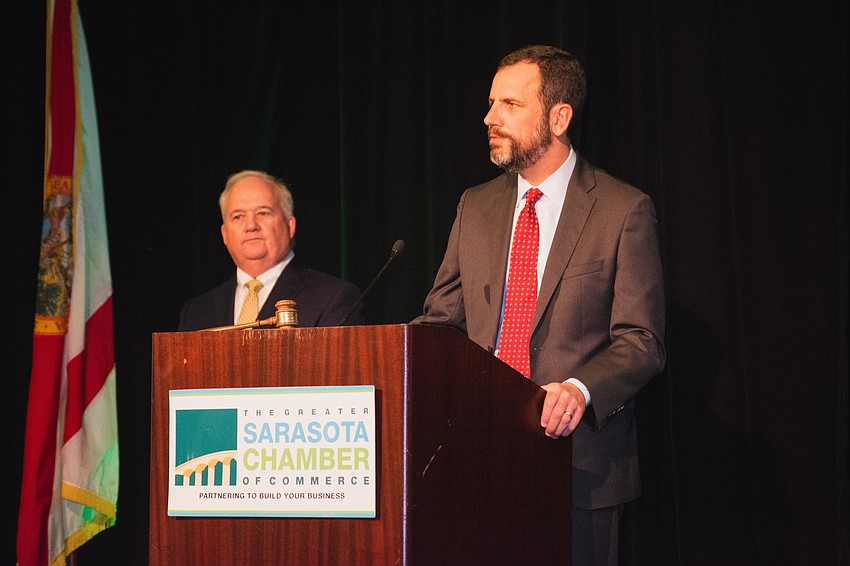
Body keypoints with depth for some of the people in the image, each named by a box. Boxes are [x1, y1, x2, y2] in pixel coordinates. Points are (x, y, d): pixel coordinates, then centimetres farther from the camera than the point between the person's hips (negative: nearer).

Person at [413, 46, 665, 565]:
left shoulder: (624, 210, -4)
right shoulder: (476, 207, 13)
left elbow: (641, 342, -8)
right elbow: (441, 318, 15)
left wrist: (580, 389, -26)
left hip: (581, 463, -4)